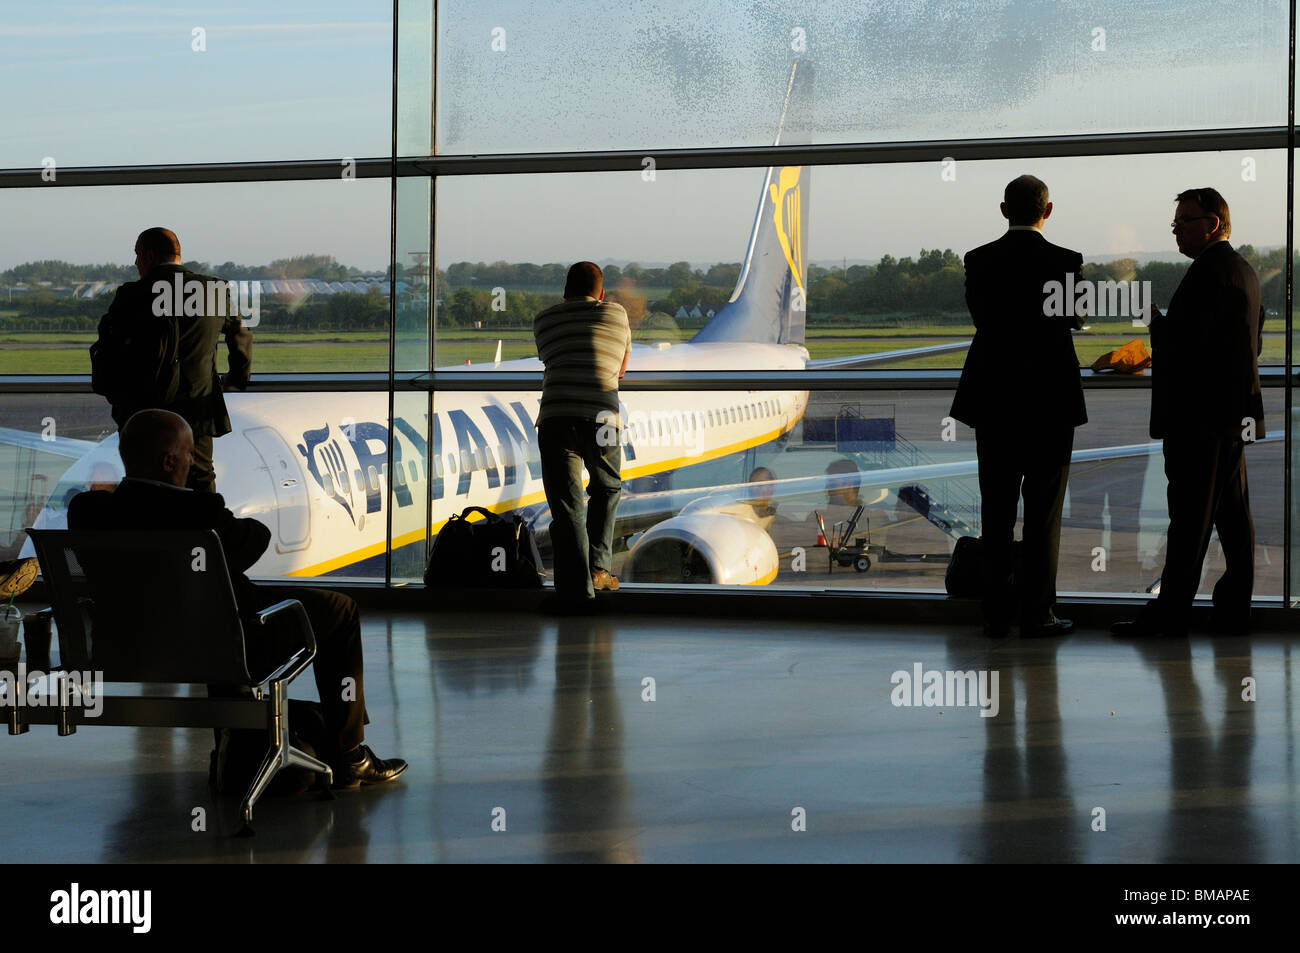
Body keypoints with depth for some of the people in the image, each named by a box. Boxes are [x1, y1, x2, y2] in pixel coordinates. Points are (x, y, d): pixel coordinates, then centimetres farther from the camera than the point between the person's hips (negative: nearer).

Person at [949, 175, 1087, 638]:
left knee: (996, 510, 8)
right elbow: (1076, 318, 7)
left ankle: (996, 613, 9)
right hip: (1050, 400, -2)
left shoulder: (978, 260, -2)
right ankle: (1037, 613, 5)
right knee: (1044, 511, 4)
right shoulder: (1065, 261, -9)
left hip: (993, 400, 2)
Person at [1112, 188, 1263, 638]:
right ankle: (1233, 609, 14)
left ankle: (1170, 612, -4)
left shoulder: (1207, 271, -16)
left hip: (1200, 414, -10)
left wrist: (1154, 318, -5)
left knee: (1190, 515, -7)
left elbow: (1183, 340, -22)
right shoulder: (1243, 270, 16)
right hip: (1237, 412, 10)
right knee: (1233, 513, 10)